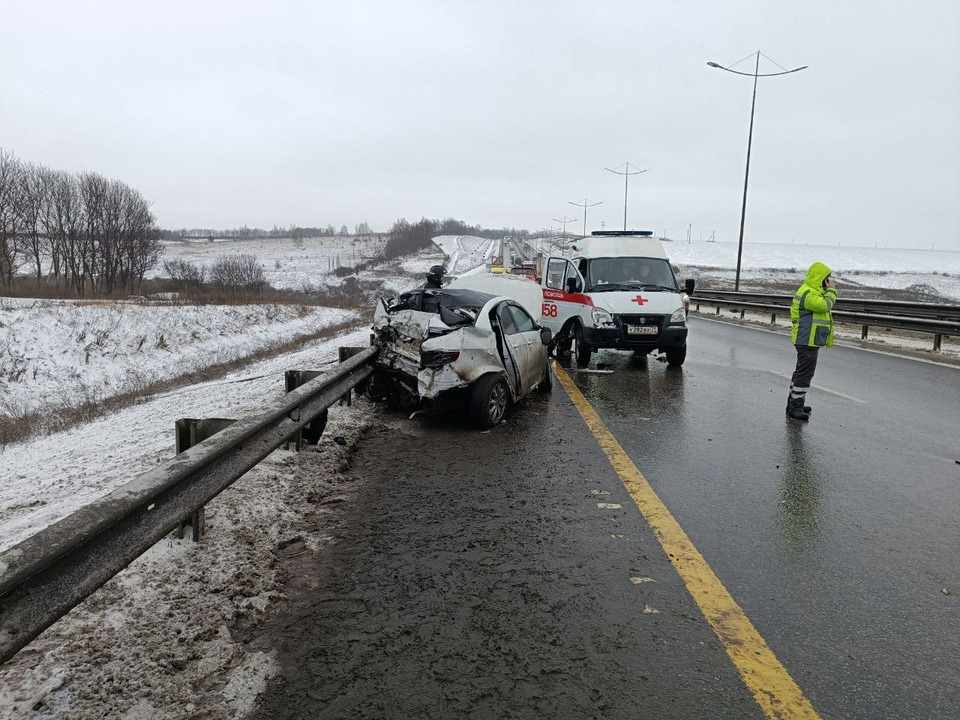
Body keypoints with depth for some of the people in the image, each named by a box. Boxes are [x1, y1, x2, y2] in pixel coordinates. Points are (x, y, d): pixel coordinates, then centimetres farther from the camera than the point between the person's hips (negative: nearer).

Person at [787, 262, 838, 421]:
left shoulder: (811, 291, 18)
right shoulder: (807, 293, -18)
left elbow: (824, 306, 22)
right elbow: (825, 306, -22)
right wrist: (831, 290, -12)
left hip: (808, 340, 12)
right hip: (807, 340, -12)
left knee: (801, 372, 18)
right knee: (805, 373, -10)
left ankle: (794, 402, 27)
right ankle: (796, 407, -8)